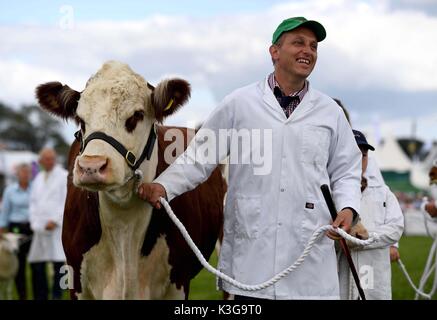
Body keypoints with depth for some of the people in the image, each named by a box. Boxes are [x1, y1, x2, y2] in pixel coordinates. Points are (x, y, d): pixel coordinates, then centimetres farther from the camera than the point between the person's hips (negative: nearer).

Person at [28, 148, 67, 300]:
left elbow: (67, 203, -5)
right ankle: (40, 297, 11)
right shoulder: (38, 178, 21)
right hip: (40, 229, 6)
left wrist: (55, 221, -13)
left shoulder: (64, 177, 2)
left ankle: (56, 295, -5)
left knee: (58, 263, -8)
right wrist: (34, 222, 5)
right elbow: (33, 202, 20)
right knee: (37, 265, 4)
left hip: (58, 228, -6)